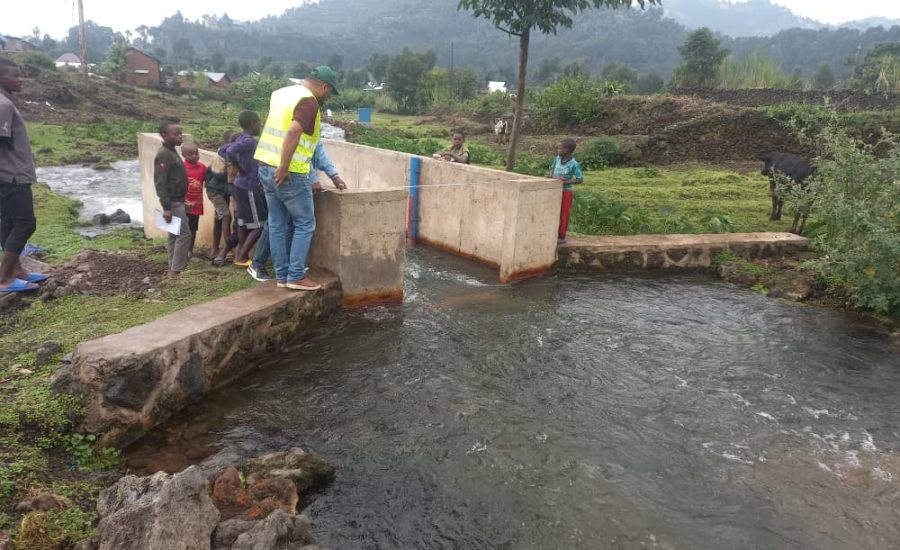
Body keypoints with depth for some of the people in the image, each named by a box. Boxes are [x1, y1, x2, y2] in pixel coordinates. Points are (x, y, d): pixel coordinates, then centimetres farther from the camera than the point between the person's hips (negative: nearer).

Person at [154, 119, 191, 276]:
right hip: (173, 202, -10)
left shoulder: (172, 152, 13)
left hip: (177, 201, 10)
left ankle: (173, 268, 18)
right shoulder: (164, 155, -17)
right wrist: (166, 207, -25)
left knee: (175, 235, 12)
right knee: (184, 234, -9)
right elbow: (161, 183, -22)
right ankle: (176, 270, -5)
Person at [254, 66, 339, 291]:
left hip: (266, 167, 9)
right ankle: (296, 276, 4)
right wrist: (283, 169, -25)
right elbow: (293, 133, -26)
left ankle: (281, 275, 18)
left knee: (276, 224, 12)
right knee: (304, 224, 4)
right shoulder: (309, 102, -13)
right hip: (288, 174, -8)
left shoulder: (281, 93, 15)